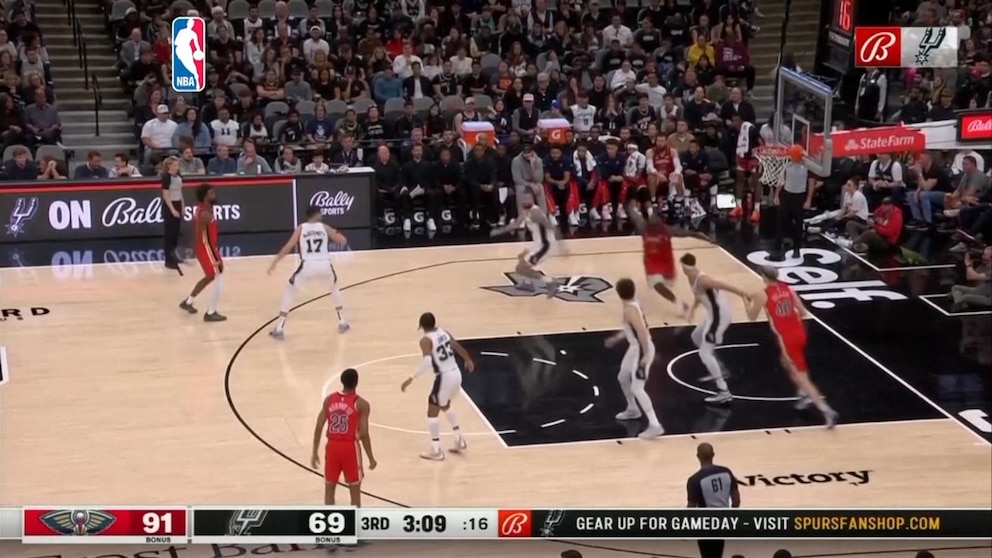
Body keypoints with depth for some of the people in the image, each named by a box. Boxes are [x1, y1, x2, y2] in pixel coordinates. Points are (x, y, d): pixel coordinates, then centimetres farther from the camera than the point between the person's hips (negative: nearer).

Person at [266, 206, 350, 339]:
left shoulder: (301, 228, 13)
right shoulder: (324, 227, 16)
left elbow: (288, 248, 5)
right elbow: (343, 241, 17)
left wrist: (274, 263, 12)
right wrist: (335, 234, 39)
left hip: (308, 265, -1)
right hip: (325, 265, 1)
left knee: (288, 291, 17)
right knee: (335, 287, 34)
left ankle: (279, 329, 7)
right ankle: (342, 322, 32)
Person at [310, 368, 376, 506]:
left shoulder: (329, 399, 2)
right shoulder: (361, 404, -9)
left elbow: (318, 427, 1)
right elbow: (364, 433, -12)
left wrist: (315, 452, 8)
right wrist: (371, 458, -3)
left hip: (332, 446, 3)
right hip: (350, 447, -3)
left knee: (329, 488, 14)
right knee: (355, 490, 8)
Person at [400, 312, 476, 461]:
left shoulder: (426, 340, -15)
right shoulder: (444, 333, 8)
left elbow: (427, 362, -30)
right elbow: (459, 348, 21)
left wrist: (412, 378, -30)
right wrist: (468, 360, 40)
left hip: (444, 377, -8)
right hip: (456, 374, 8)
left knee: (432, 412, 6)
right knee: (445, 406, 30)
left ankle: (436, 451, 8)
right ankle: (459, 441, 33)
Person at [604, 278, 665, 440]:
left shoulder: (629, 310, -23)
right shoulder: (634, 305, 7)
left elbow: (642, 332, -30)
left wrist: (646, 354, -29)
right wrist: (618, 337, 30)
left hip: (641, 350, -10)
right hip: (635, 348, 10)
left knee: (637, 389, -11)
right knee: (623, 378, 26)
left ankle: (655, 426, -13)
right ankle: (632, 410, 46)